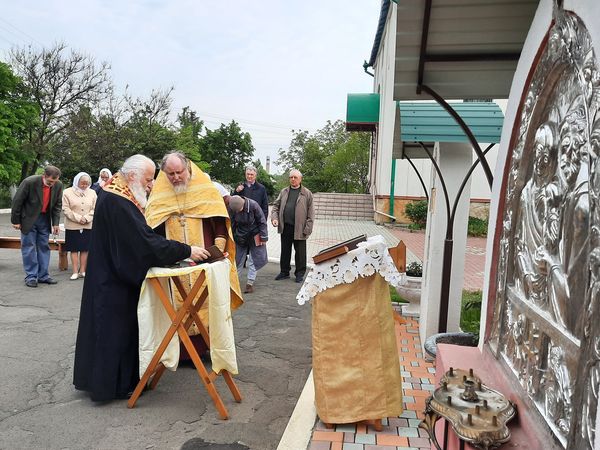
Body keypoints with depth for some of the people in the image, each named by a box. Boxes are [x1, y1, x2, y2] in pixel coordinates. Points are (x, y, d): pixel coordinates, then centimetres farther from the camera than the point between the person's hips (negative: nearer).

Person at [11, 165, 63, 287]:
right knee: (29, 247, -1)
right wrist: (15, 221, -8)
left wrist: (55, 223, -2)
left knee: (44, 247, 8)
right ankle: (31, 276, 5)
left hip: (45, 219, 4)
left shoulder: (58, 185, -9)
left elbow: (57, 205, 2)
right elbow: (17, 201, -13)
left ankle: (43, 275, 16)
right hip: (29, 219, -4)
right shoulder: (29, 182, -22)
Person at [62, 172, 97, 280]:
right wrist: (78, 218, -13)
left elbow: (94, 209, 4)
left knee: (85, 249, 4)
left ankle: (82, 271, 11)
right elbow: (66, 209, -6)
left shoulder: (92, 193, 8)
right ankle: (75, 272, 7)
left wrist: (86, 218, -11)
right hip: (72, 226, -2)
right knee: (74, 249, 2)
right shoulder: (67, 192, 0)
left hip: (88, 226, 2)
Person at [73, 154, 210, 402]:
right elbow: (147, 241, -29)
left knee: (123, 328, 18)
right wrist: (187, 251, -24)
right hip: (113, 282, -10)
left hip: (114, 276, 10)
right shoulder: (117, 203, -24)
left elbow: (138, 236, 12)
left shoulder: (116, 195, 8)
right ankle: (108, 385, 18)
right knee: (113, 330, 3)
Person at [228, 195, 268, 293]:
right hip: (240, 237, 2)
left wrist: (263, 237, -12)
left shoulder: (253, 205, -25)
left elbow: (262, 221, -14)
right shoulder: (231, 208, -17)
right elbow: (231, 224, -3)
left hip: (254, 236, -2)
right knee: (237, 259, 6)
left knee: (254, 259, -1)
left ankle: (250, 283, 7)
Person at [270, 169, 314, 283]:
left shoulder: (307, 194, -1)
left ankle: (300, 273, 19)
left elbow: (310, 212, -4)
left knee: (300, 252, 6)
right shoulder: (284, 192, 12)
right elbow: (276, 206, 14)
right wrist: (274, 217, -3)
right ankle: (284, 272, 27)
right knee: (285, 251, 13)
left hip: (299, 228, -4)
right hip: (285, 227, 4)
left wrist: (308, 228, -10)